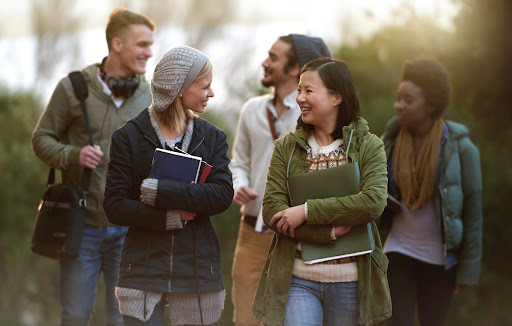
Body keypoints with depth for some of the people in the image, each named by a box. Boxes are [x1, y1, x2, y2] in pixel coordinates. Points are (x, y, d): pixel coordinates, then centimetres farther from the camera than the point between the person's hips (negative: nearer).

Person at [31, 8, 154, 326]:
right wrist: (73, 155, -17)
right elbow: (42, 138, 2)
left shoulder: (149, 95, 4)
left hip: (129, 227, 2)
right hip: (83, 224, -2)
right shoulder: (73, 88, -3)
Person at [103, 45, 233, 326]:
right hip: (143, 269, -2)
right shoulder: (129, 137, 1)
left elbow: (223, 195, -9)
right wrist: (170, 218, -16)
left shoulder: (212, 137, 8)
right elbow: (115, 207, -6)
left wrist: (159, 192, -16)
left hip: (197, 269, 2)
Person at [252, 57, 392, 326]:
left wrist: (307, 211, -17)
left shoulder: (369, 147, 1)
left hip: (350, 282, 0)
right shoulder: (286, 148, 5)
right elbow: (272, 211, -5)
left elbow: (373, 203, -16)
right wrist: (331, 231, -17)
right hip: (298, 279, 0)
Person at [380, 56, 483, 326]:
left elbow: (473, 212, -9)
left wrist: (469, 268, -8)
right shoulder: (391, 139, -5)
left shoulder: (460, 148, -15)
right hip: (400, 249, 2)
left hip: (441, 257, -2)